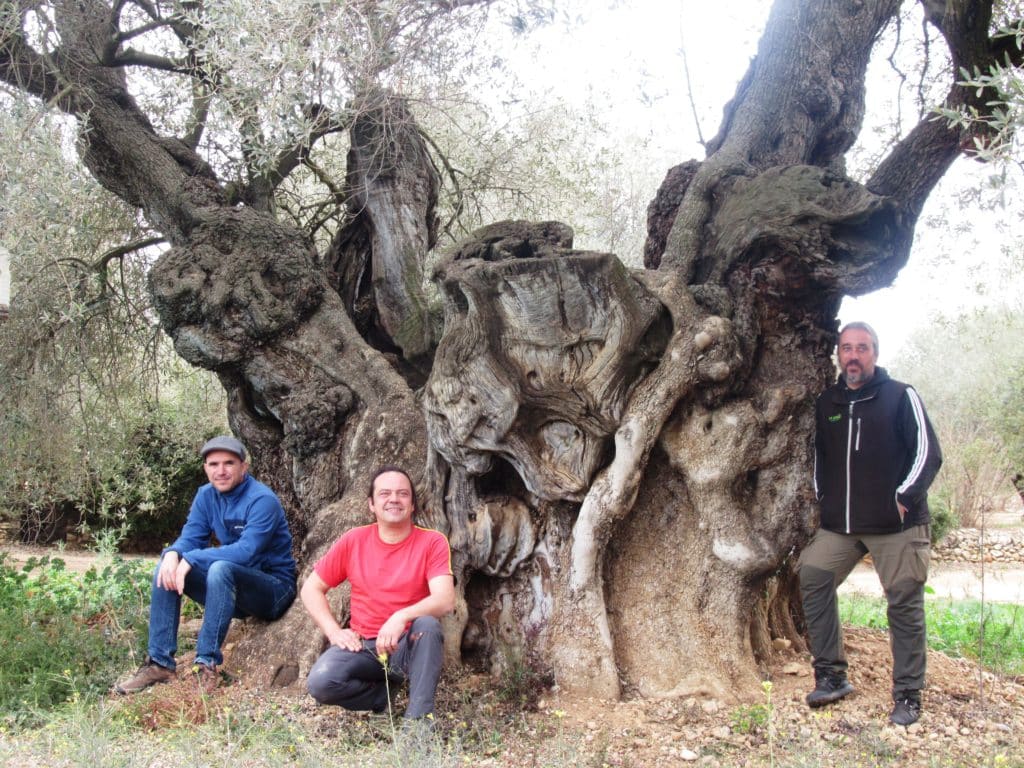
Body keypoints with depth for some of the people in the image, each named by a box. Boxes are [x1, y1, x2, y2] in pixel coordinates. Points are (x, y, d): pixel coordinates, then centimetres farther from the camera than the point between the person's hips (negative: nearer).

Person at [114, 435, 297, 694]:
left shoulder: (262, 500, -19)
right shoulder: (206, 496, 3)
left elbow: (247, 551, -30)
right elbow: (191, 537, 0)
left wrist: (191, 560, -31)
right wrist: (173, 554, -24)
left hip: (275, 589, -7)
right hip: (236, 589, 7)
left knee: (221, 569, -35)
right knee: (166, 569, -7)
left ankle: (207, 664, -30)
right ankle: (160, 663, -9)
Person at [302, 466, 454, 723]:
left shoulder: (432, 542, -6)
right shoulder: (353, 541, 1)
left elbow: (445, 600, -19)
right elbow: (311, 589, 8)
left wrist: (401, 617, -36)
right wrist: (334, 631, -7)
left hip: (409, 646, -1)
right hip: (363, 646, 2)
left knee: (427, 623, -35)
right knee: (320, 683, -28)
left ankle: (419, 715, -25)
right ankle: (384, 693, -1)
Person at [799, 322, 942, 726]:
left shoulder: (901, 397, -2)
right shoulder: (826, 403, 12)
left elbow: (928, 453, -6)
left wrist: (906, 496, -16)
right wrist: (822, 496, 12)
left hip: (897, 525, -4)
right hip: (839, 525, 5)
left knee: (905, 604, -2)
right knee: (813, 580, -9)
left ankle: (907, 695, 10)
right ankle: (831, 675, 3)